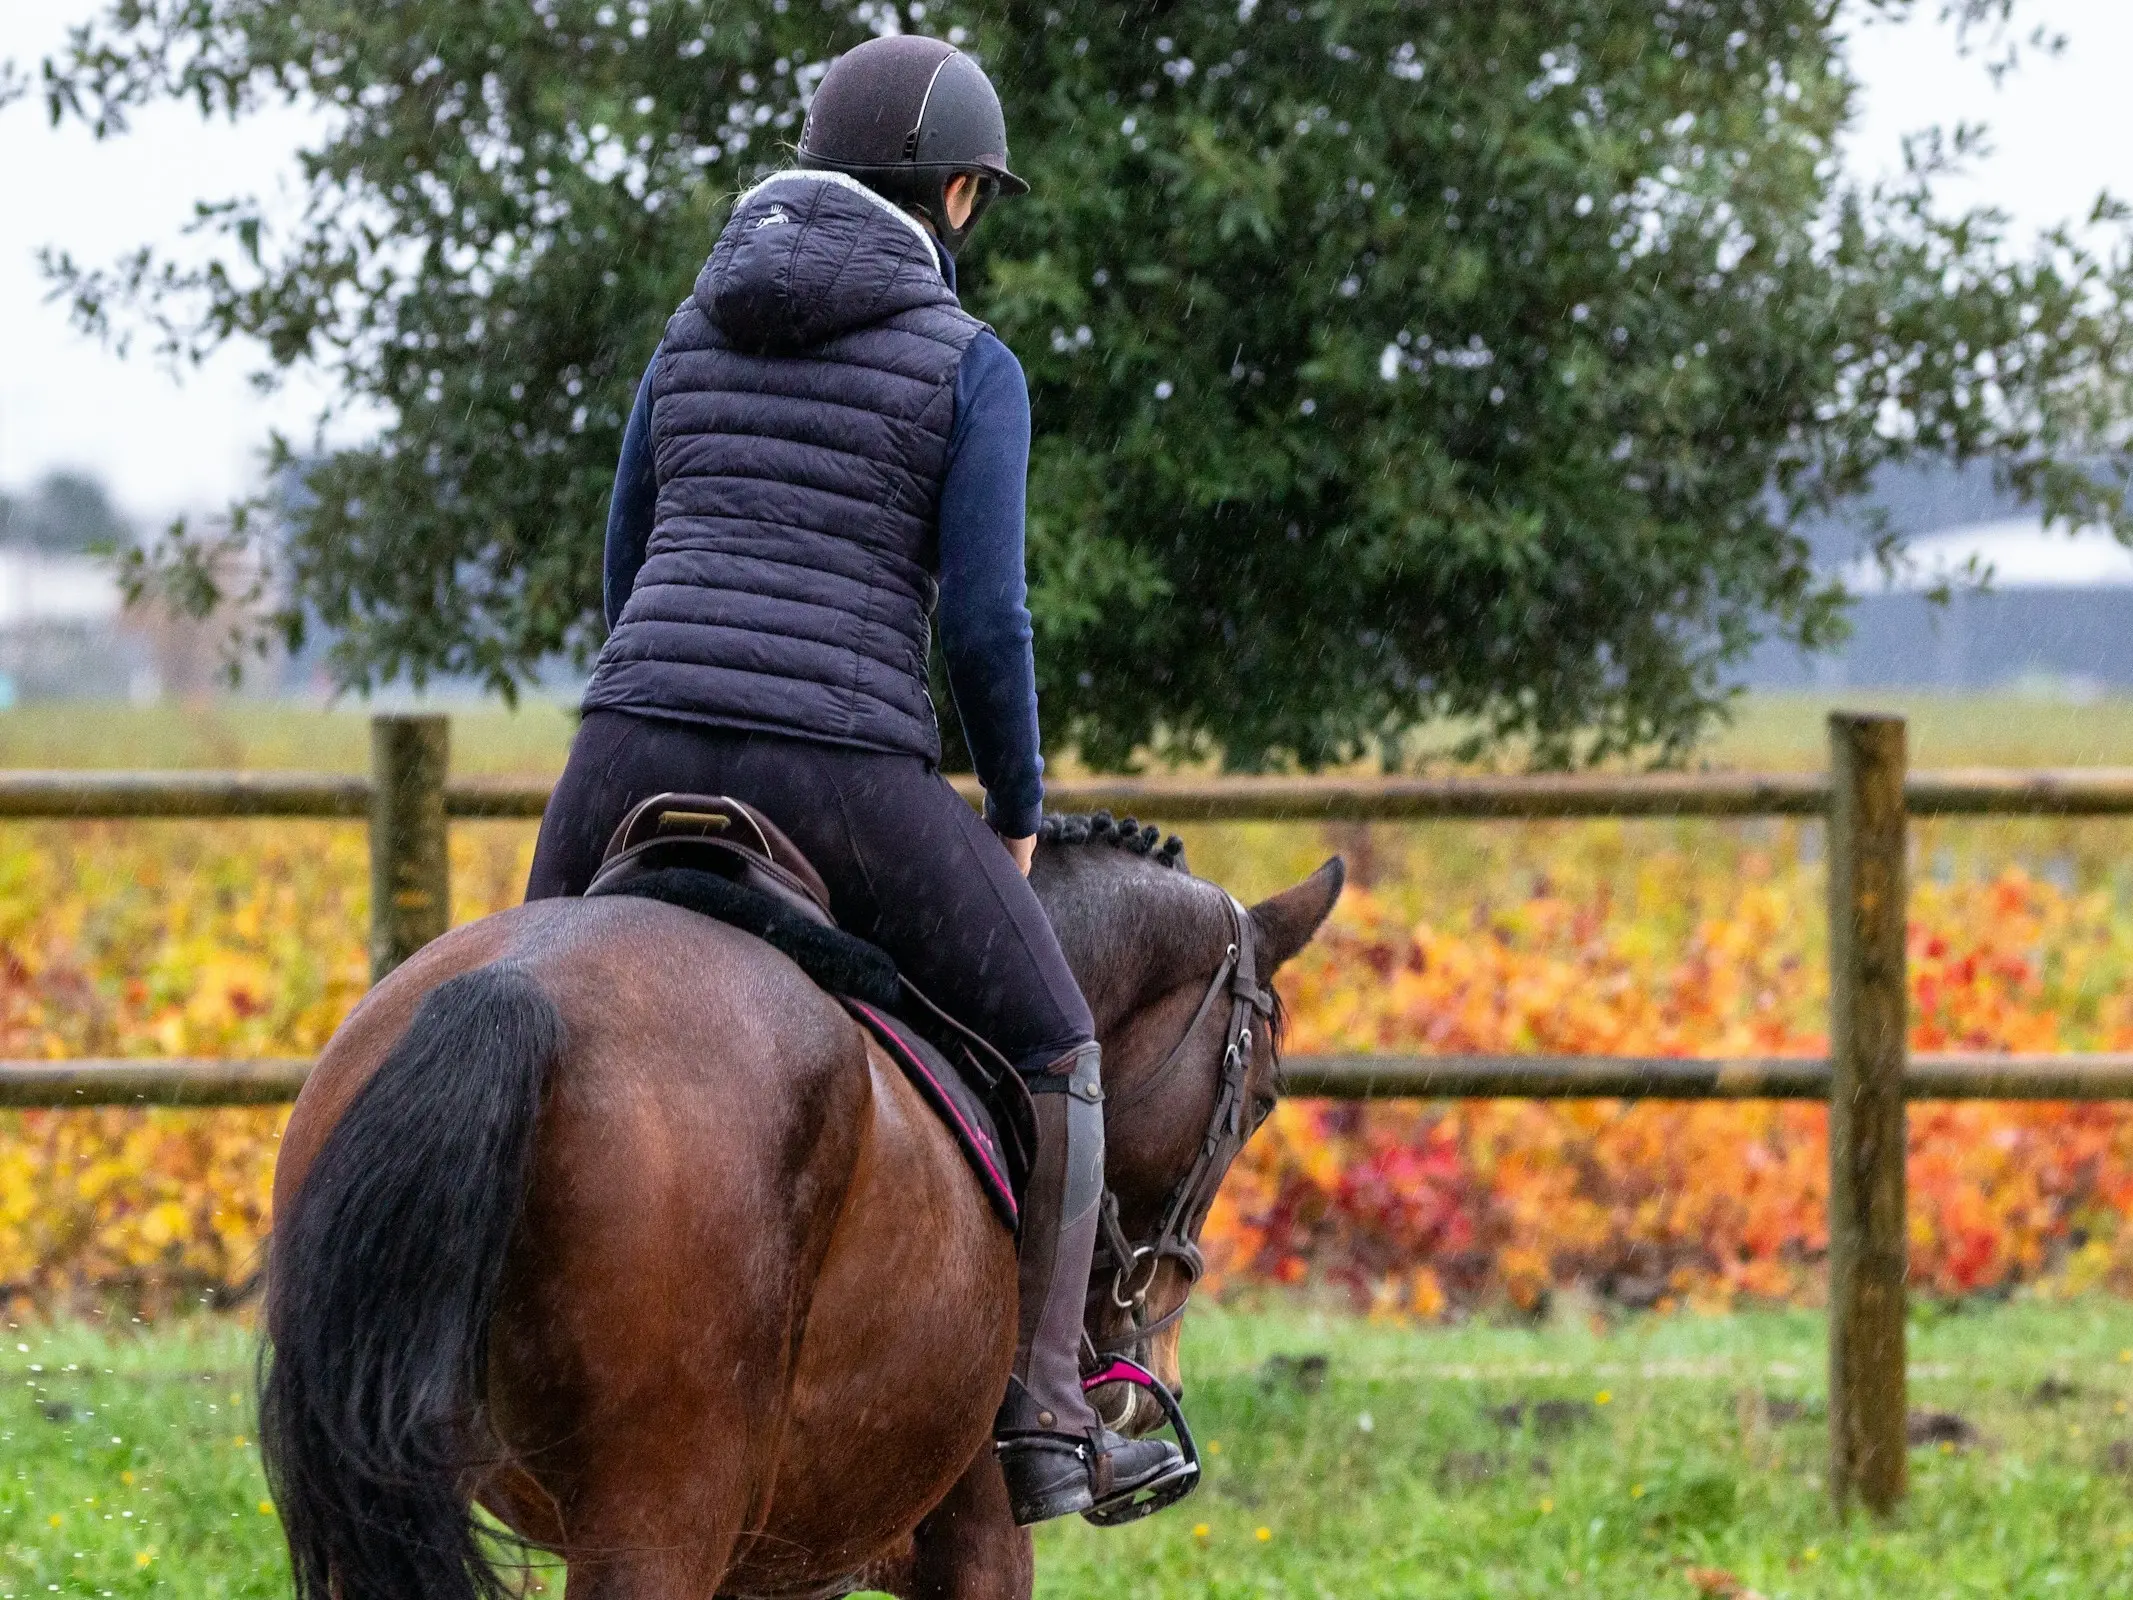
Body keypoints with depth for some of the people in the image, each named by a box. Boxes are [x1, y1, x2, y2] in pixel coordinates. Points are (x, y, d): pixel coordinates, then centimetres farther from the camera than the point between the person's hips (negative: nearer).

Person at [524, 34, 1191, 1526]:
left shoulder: (696, 334, 17)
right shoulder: (971, 365, 2)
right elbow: (986, 622, -6)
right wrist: (1017, 815, 9)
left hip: (634, 762, 4)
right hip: (849, 781, -4)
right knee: (1050, 1051, 18)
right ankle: (1043, 1428, 15)